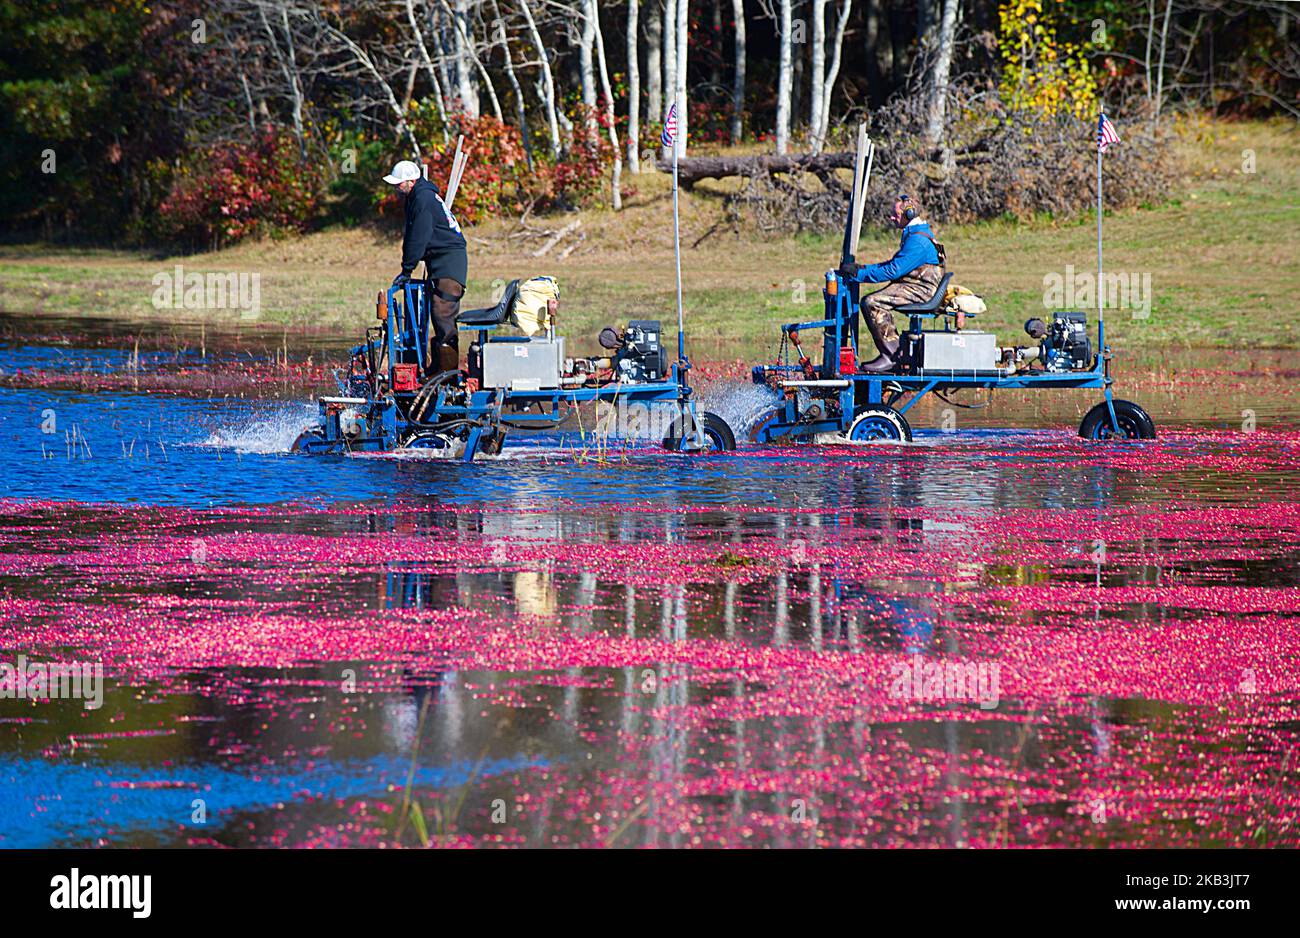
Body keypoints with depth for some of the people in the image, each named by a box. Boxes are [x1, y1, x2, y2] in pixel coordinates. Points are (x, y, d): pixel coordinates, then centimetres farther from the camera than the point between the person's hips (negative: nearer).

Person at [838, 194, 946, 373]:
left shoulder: (918, 241, -18)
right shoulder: (913, 235, 19)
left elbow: (893, 270, -22)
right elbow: (893, 264, 22)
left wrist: (860, 274, -18)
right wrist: (862, 268, 12)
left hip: (920, 290, -11)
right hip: (915, 285, 11)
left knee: (873, 303, -23)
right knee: (867, 302, 7)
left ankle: (891, 356, -20)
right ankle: (890, 353, 6)